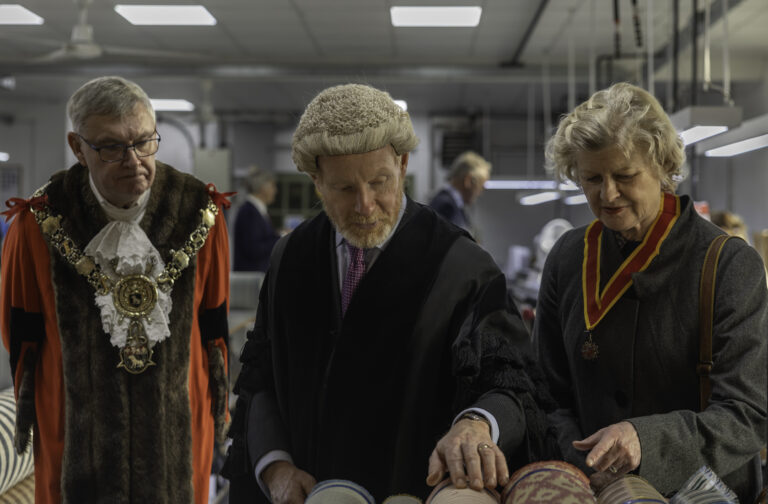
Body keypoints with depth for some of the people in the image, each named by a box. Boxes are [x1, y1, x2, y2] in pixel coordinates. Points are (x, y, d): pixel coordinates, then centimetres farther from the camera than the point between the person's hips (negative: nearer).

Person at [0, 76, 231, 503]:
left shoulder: (200, 215, -7)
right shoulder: (40, 224, -10)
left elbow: (214, 324, 5)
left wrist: (215, 410, 11)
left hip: (178, 432, 1)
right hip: (75, 433, -1)